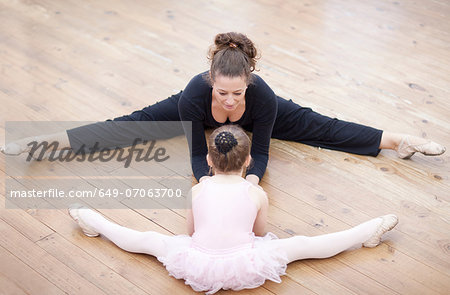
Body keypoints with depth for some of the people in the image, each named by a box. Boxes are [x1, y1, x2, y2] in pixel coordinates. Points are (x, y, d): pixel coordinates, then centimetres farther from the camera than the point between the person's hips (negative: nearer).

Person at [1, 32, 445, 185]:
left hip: (261, 119, 0)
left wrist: (250, 185, -47)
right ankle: (48, 140, 6)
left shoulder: (261, 96, -42)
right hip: (200, 118, 0)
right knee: (135, 124, -3)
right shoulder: (195, 96, -42)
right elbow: (197, 155, -32)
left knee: (317, 127, -3)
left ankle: (398, 140, 8)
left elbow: (260, 152, -30)